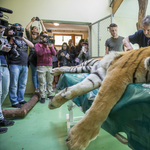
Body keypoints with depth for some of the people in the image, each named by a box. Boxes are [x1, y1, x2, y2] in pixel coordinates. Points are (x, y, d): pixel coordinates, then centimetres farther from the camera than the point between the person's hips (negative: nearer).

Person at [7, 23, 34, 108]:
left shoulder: (24, 39, 19)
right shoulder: (12, 38, 6)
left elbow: (32, 45, 2)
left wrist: (23, 38, -7)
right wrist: (11, 37, -11)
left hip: (25, 65, 5)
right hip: (15, 64, -5)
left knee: (23, 84, 10)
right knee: (14, 84, -3)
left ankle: (21, 99, 22)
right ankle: (14, 102, 7)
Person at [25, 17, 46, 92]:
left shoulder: (39, 37, 20)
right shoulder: (30, 37, 9)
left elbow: (44, 31, 16)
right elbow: (26, 28, -4)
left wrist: (41, 23, 19)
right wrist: (32, 21, 4)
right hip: (33, 57, -3)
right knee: (34, 73, 2)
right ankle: (36, 88, 10)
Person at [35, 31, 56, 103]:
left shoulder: (50, 44, 17)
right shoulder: (38, 45, 5)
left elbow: (54, 53, 5)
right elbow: (39, 53, -12)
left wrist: (51, 47, -11)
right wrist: (45, 45, -16)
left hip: (50, 66, 4)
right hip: (41, 66, -4)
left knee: (50, 82, 8)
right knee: (42, 82, -4)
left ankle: (49, 94, 19)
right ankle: (42, 96, 3)